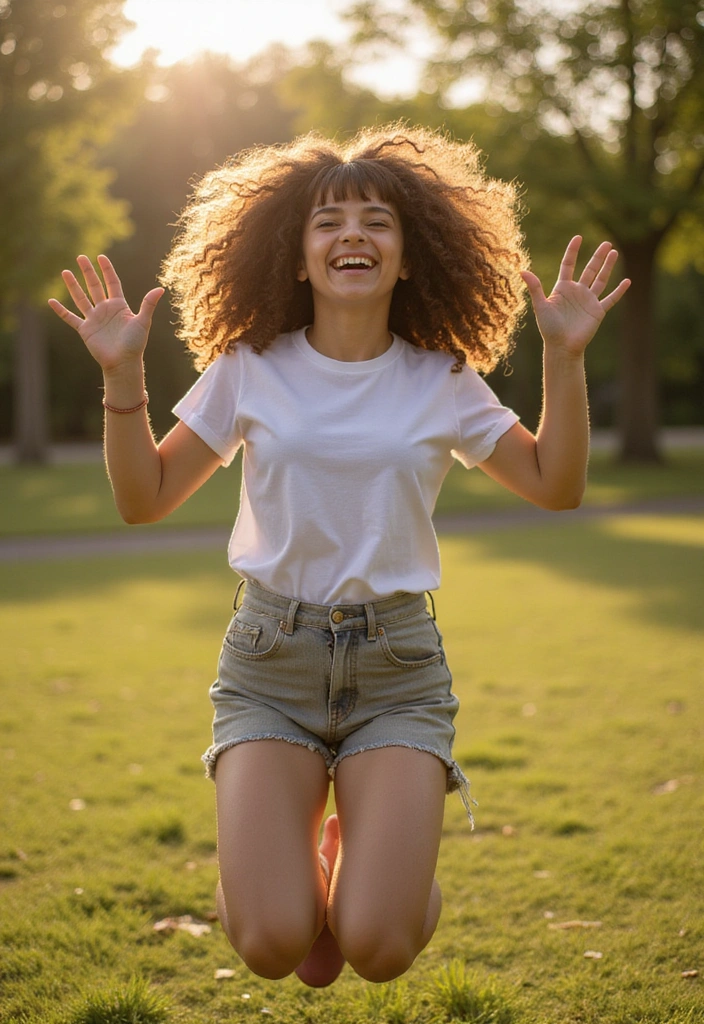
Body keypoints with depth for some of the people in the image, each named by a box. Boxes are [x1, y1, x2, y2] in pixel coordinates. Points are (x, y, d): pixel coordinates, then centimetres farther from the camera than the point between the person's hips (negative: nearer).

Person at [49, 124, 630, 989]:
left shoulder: (443, 381, 2)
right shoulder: (249, 369, 0)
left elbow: (555, 486, 6)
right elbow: (143, 499, 4)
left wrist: (564, 357, -4)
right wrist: (122, 375, -9)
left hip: (398, 665, 1)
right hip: (270, 658, 0)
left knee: (378, 949, -12)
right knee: (272, 946, -13)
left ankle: (371, 850, 23)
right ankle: (290, 860, 23)